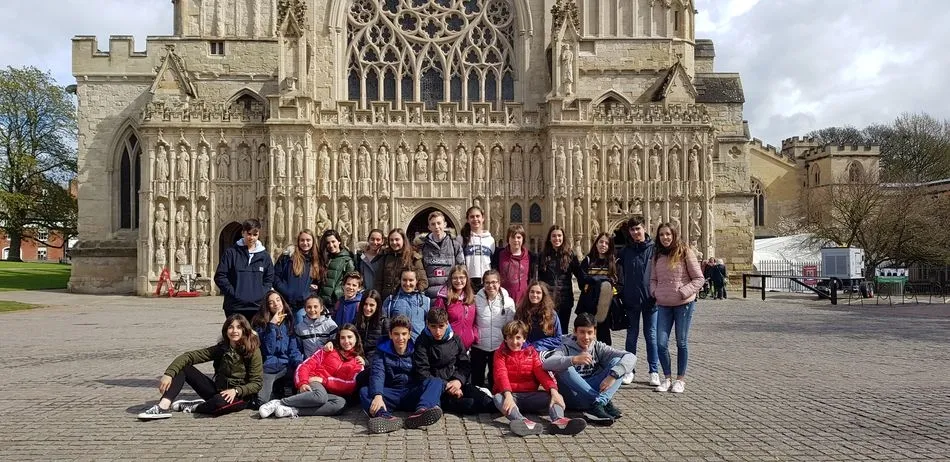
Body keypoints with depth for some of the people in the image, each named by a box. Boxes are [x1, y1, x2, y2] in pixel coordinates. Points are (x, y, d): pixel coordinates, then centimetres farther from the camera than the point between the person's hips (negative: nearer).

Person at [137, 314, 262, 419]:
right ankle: (163, 406, -25)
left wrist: (236, 391, -28)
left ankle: (192, 407, -8)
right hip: (218, 391, 5)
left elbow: (257, 383, -13)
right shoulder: (221, 348, 0)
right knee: (183, 367, -6)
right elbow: (189, 356, -8)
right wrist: (168, 374, -21)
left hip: (240, 396, -5)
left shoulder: (253, 351, -12)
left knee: (219, 402, -41)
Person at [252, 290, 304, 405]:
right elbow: (268, 349, -12)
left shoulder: (288, 322, 8)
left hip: (286, 366, 4)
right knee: (261, 401, -17)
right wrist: (272, 325, -18)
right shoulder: (261, 323, -2)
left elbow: (294, 349, 6)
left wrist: (300, 364, -12)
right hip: (267, 368, -3)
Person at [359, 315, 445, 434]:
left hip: (413, 395, 1)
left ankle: (421, 410, -54)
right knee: (364, 391, -25)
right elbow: (377, 375, -8)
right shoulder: (382, 352, 9)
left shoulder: (416, 351, 14)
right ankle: (387, 417, -54)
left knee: (436, 382, -24)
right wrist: (377, 395, -29)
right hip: (391, 395, 0)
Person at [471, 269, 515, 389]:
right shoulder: (477, 300, -5)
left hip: (499, 347, 0)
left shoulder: (508, 302, -4)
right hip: (478, 347, 0)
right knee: (477, 379, 11)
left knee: (495, 380, 13)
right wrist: (473, 337, -7)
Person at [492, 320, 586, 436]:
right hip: (509, 394, -3)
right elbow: (501, 374, -14)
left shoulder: (531, 352, 12)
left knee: (554, 397, -19)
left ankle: (558, 420, -50)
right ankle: (524, 422, -62)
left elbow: (541, 372, -3)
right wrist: (508, 395, -34)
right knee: (498, 398, -36)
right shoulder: (500, 353, 4)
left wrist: (553, 391, -22)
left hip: (530, 395, 3)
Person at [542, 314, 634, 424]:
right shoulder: (566, 348, -3)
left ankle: (598, 405, -31)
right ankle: (606, 402, -27)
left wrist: (613, 376, -23)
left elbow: (631, 357, -7)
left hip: (592, 392, 3)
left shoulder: (598, 348, 4)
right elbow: (546, 364, -25)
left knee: (617, 362, -11)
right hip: (573, 397, -2)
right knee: (564, 366, -29)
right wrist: (574, 360, -39)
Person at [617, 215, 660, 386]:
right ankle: (629, 370, 16)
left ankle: (654, 371, 12)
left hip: (650, 300, -2)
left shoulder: (655, 249, -1)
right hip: (631, 301, 2)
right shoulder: (625, 251, 6)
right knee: (631, 335, 9)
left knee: (651, 335, 4)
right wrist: (622, 293, 1)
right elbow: (620, 274, 10)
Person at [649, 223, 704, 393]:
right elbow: (653, 279, 18)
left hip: (684, 304, -4)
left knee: (682, 342, 5)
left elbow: (698, 279, -6)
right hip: (663, 305, 4)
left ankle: (681, 379, 17)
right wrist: (655, 292, 0)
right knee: (661, 343, -1)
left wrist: (683, 292, -15)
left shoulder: (685, 252, -6)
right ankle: (667, 378, 15)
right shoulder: (657, 256, 9)